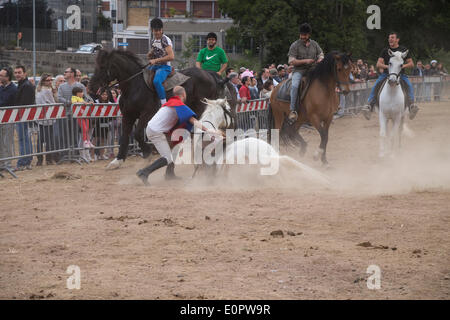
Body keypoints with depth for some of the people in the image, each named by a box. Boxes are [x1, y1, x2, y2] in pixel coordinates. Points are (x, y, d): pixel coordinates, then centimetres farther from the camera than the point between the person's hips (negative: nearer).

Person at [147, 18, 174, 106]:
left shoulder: (165, 40, -10)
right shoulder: (152, 40, 14)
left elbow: (171, 56, -20)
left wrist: (156, 60, -20)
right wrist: (149, 54, 2)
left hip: (164, 67, -9)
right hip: (154, 66, 9)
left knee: (156, 81, -35)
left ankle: (164, 104, -34)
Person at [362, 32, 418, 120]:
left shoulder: (404, 50, 7)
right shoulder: (385, 51, 10)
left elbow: (411, 64, 7)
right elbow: (378, 64, 4)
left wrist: (403, 66, -14)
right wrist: (386, 66, -17)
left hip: (400, 74, -1)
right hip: (386, 73, 1)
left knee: (409, 85, -30)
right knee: (375, 86, -24)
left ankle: (411, 105, -40)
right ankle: (369, 105, -30)